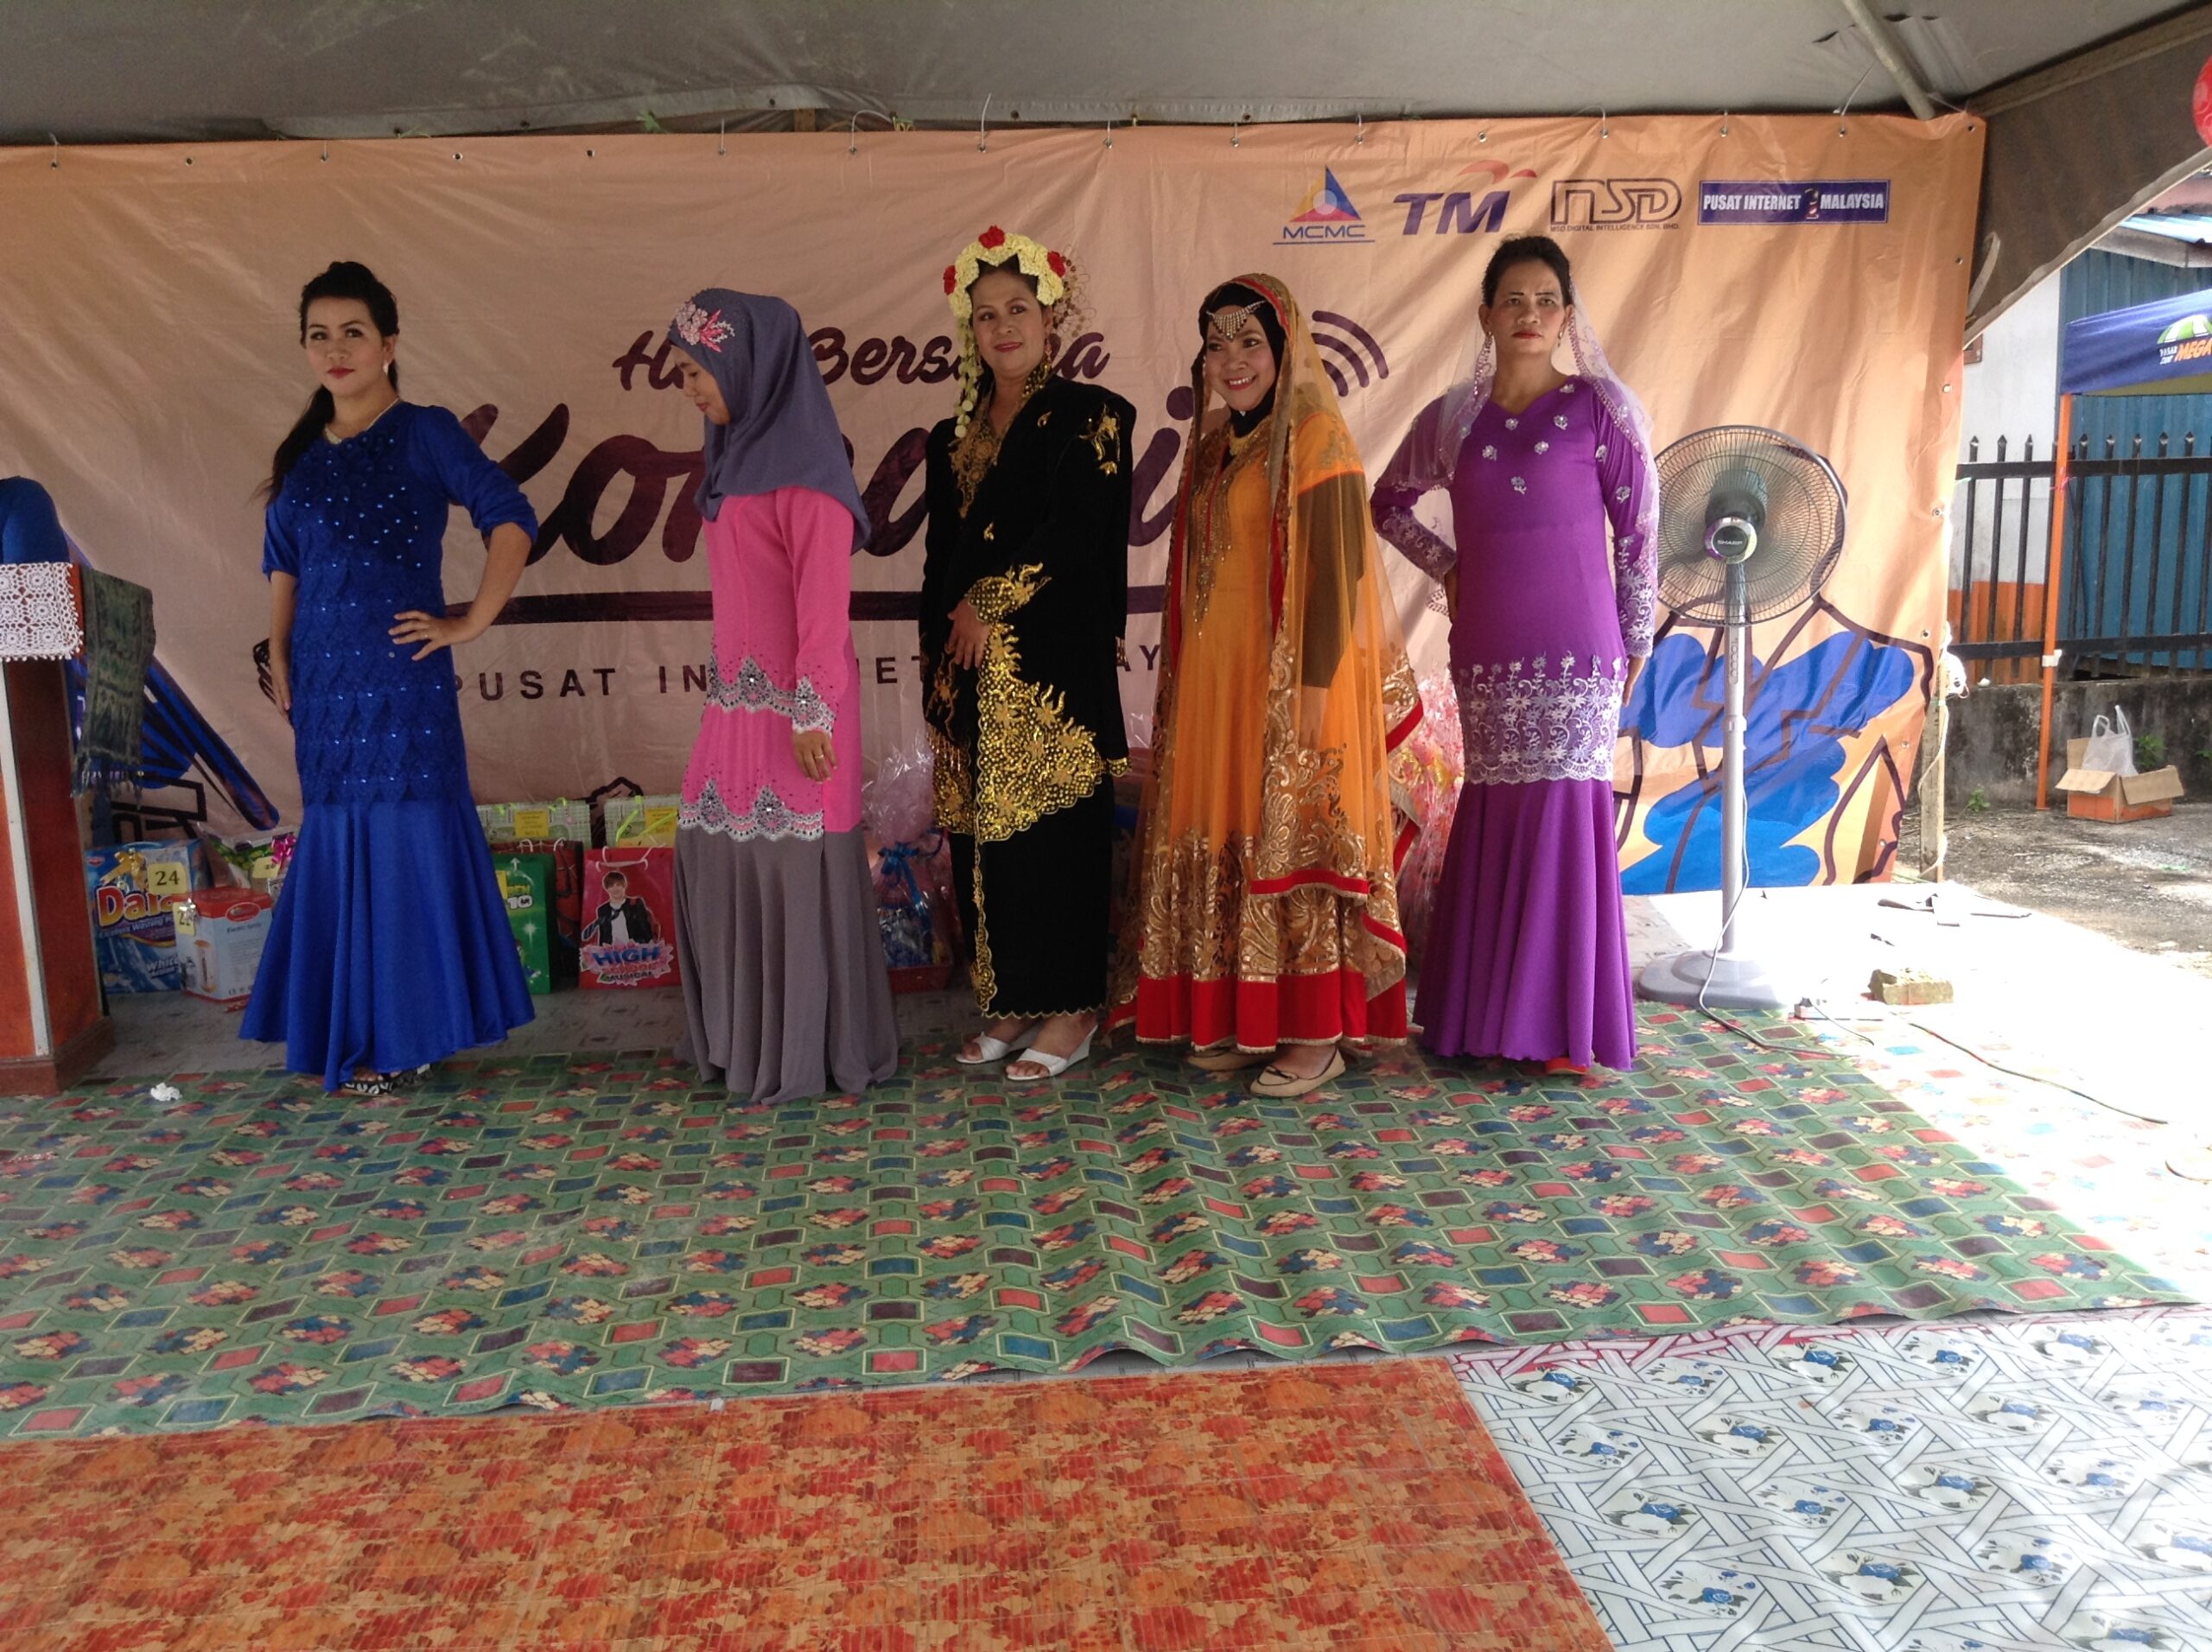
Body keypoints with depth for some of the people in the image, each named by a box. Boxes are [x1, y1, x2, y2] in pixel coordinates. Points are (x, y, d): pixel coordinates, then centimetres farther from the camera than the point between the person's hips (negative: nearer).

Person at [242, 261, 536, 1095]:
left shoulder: (425, 433, -3)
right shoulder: (302, 454, 15)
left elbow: (511, 518, -12)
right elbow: (283, 564, 21)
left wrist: (472, 622, -13)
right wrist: (279, 658, 11)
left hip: (402, 678, -6)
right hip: (324, 682, 6)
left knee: (409, 838, -2)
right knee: (338, 844, 8)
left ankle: (410, 1032, 9)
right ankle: (357, 1033, 19)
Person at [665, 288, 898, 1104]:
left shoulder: (803, 471, -12)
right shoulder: (736, 457, 14)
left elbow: (825, 600, -16)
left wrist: (813, 713, -19)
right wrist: (725, 688, 15)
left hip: (792, 702, -9)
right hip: (738, 698, 9)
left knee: (797, 864, 0)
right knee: (721, 857, 12)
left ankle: (809, 1052, 13)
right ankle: (740, 1037, 24)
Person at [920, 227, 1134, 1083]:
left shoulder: (1087, 417, 0)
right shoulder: (955, 437, 17)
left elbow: (1074, 531, -12)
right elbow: (940, 563, 15)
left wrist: (991, 602, -11)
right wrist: (939, 682, 9)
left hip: (1056, 663, -6)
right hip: (973, 670, 6)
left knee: (1053, 828, -4)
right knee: (983, 836, 7)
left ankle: (1071, 1009, 6)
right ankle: (1013, 1003, 18)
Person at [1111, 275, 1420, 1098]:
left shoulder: (1314, 437, -9)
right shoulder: (1214, 445, 15)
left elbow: (1335, 574, -14)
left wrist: (1313, 690, -19)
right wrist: (1182, 683, 13)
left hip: (1289, 684, -8)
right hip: (1213, 683, 8)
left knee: (1294, 844, -2)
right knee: (1228, 848, 10)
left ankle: (1317, 1035, 8)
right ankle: (1243, 1020, 21)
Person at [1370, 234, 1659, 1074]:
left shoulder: (1600, 406, -1)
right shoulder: (1452, 417, 7)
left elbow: (1638, 529, 2)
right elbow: (1390, 502, 22)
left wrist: (1635, 642, 3)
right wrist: (1448, 567, 9)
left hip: (1574, 653, -2)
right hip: (1486, 651, 3)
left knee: (1566, 813, -2)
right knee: (1494, 815, 6)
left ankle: (1564, 1025, 9)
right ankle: (1487, 1014, 17)